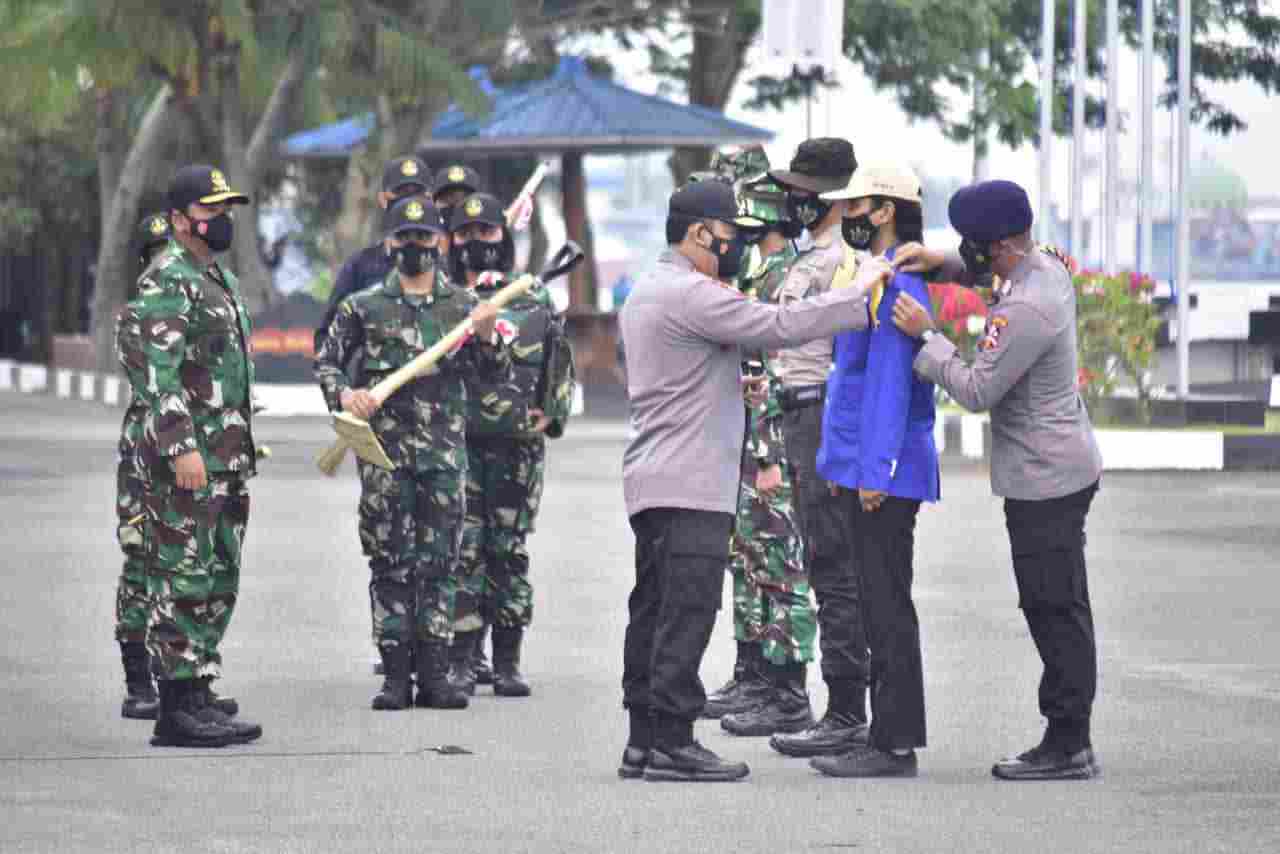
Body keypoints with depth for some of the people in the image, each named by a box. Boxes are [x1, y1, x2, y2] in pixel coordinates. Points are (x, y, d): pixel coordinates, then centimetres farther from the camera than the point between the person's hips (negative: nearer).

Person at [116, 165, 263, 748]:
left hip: (226, 459, 10)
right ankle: (176, 710, -8)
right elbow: (157, 371, -20)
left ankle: (198, 694, 18)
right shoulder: (166, 282, -12)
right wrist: (181, 448, -25)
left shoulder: (219, 279, 19)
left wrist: (240, 447, 24)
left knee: (218, 582, 12)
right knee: (182, 581, -9)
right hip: (185, 460, -10)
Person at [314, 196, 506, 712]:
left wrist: (486, 337, -14)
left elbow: (497, 374, 6)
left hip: (446, 452, 1)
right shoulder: (364, 307, 4)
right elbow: (326, 362, 7)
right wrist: (343, 395, -13)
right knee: (390, 563, 0)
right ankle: (396, 674, 3)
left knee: (440, 563, 2)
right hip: (385, 451, -1)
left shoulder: (463, 306, 8)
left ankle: (434, 674, 6)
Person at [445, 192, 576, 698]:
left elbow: (560, 368, 14)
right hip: (459, 443, -2)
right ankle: (460, 661, -5)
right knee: (463, 552, -8)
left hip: (520, 447, 2)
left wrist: (551, 415, 4)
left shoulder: (536, 301, 10)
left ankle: (508, 663, 10)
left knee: (510, 555, 5)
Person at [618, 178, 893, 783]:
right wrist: (858, 293, -12)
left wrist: (734, 382, 20)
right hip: (689, 484, -11)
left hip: (653, 481, 11)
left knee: (654, 612, 11)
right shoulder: (690, 294, -15)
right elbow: (781, 326, -19)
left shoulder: (648, 290, 19)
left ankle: (644, 741, 13)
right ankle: (672, 743, -12)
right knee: (686, 613, -10)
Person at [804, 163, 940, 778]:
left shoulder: (895, 283, -16)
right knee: (878, 606, 12)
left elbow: (890, 381, -20)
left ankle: (895, 745, -6)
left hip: (883, 474, -10)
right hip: (863, 472, 10)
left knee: (887, 607, -8)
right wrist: (847, 465, 22)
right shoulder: (879, 277, 17)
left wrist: (874, 471, -22)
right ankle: (889, 737, 16)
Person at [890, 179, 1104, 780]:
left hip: (1045, 481, -10)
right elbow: (988, 271, 28)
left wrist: (925, 335, -12)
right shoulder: (1049, 267, 5)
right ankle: (1069, 743, 18)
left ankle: (1067, 747, -2)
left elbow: (978, 392, -20)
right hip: (1065, 467, 10)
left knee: (1054, 609, -6)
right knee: (1058, 608, 13)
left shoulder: (1026, 311, -25)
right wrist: (941, 263, 10)